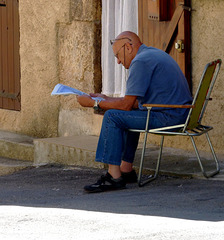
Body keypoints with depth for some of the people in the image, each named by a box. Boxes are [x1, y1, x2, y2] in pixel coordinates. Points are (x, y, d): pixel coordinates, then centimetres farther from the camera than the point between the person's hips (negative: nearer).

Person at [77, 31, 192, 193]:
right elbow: (136, 101, 23)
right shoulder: (154, 54, 20)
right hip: (181, 114, 11)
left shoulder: (141, 61, -12)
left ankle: (114, 177, -12)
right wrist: (106, 99, 23)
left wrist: (94, 103, -3)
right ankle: (126, 170, 25)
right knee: (130, 115, 28)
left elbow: (127, 104, -14)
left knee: (112, 117, -9)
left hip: (168, 117, -11)